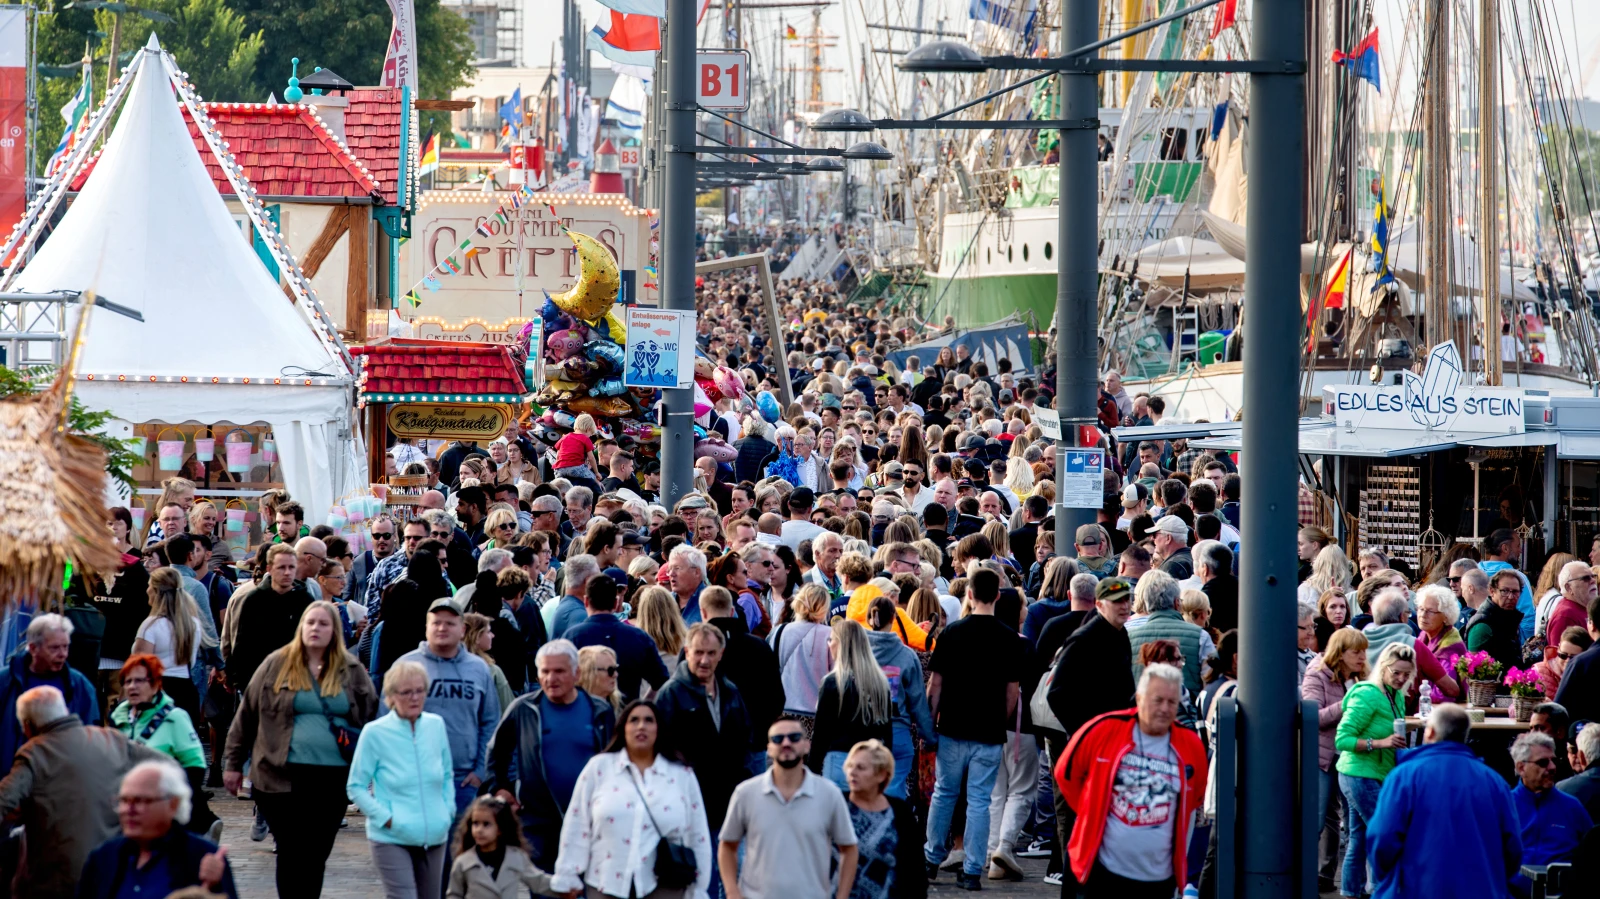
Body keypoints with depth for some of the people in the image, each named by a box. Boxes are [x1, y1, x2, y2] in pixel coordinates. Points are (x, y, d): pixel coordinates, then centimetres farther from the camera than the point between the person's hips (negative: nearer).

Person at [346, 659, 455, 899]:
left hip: (433, 836, 5)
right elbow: (356, 787, -4)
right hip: (392, 839, -5)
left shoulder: (436, 725, 5)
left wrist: (447, 810, 5)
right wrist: (386, 818, -13)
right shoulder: (375, 733, -9)